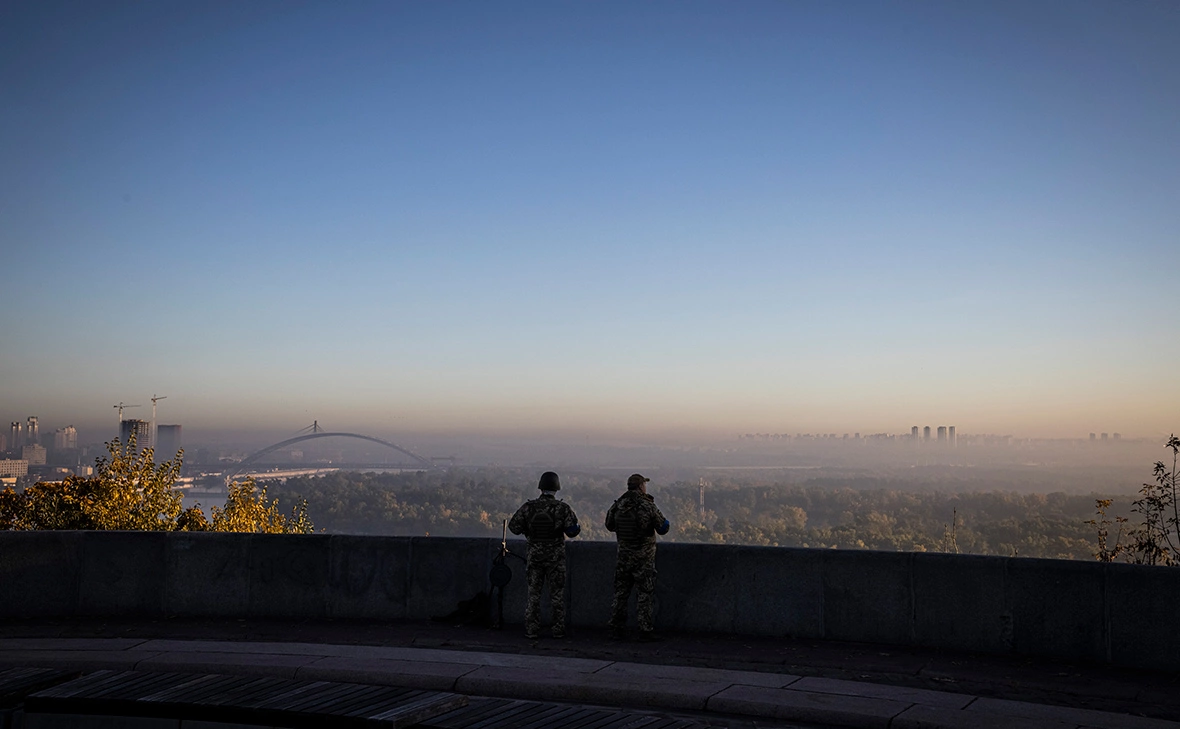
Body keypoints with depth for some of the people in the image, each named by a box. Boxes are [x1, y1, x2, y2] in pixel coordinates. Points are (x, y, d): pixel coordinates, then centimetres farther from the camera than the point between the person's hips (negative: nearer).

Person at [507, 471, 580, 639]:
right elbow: (572, 530, -13)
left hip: (534, 555, 1)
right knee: (557, 594, 8)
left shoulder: (529, 506, -5)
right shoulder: (562, 508, -10)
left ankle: (532, 630, 7)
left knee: (533, 593, 8)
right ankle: (558, 630, 10)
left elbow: (514, 526, -5)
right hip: (556, 557, -1)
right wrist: (576, 526, 8)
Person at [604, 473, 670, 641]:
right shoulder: (648, 505, -13)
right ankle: (646, 630, 1)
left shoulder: (618, 504, 0)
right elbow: (663, 528, -7)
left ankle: (617, 628, 16)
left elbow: (610, 526, 13)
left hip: (623, 556, 4)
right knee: (646, 594, 2)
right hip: (643, 557, -4)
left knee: (621, 592, 13)